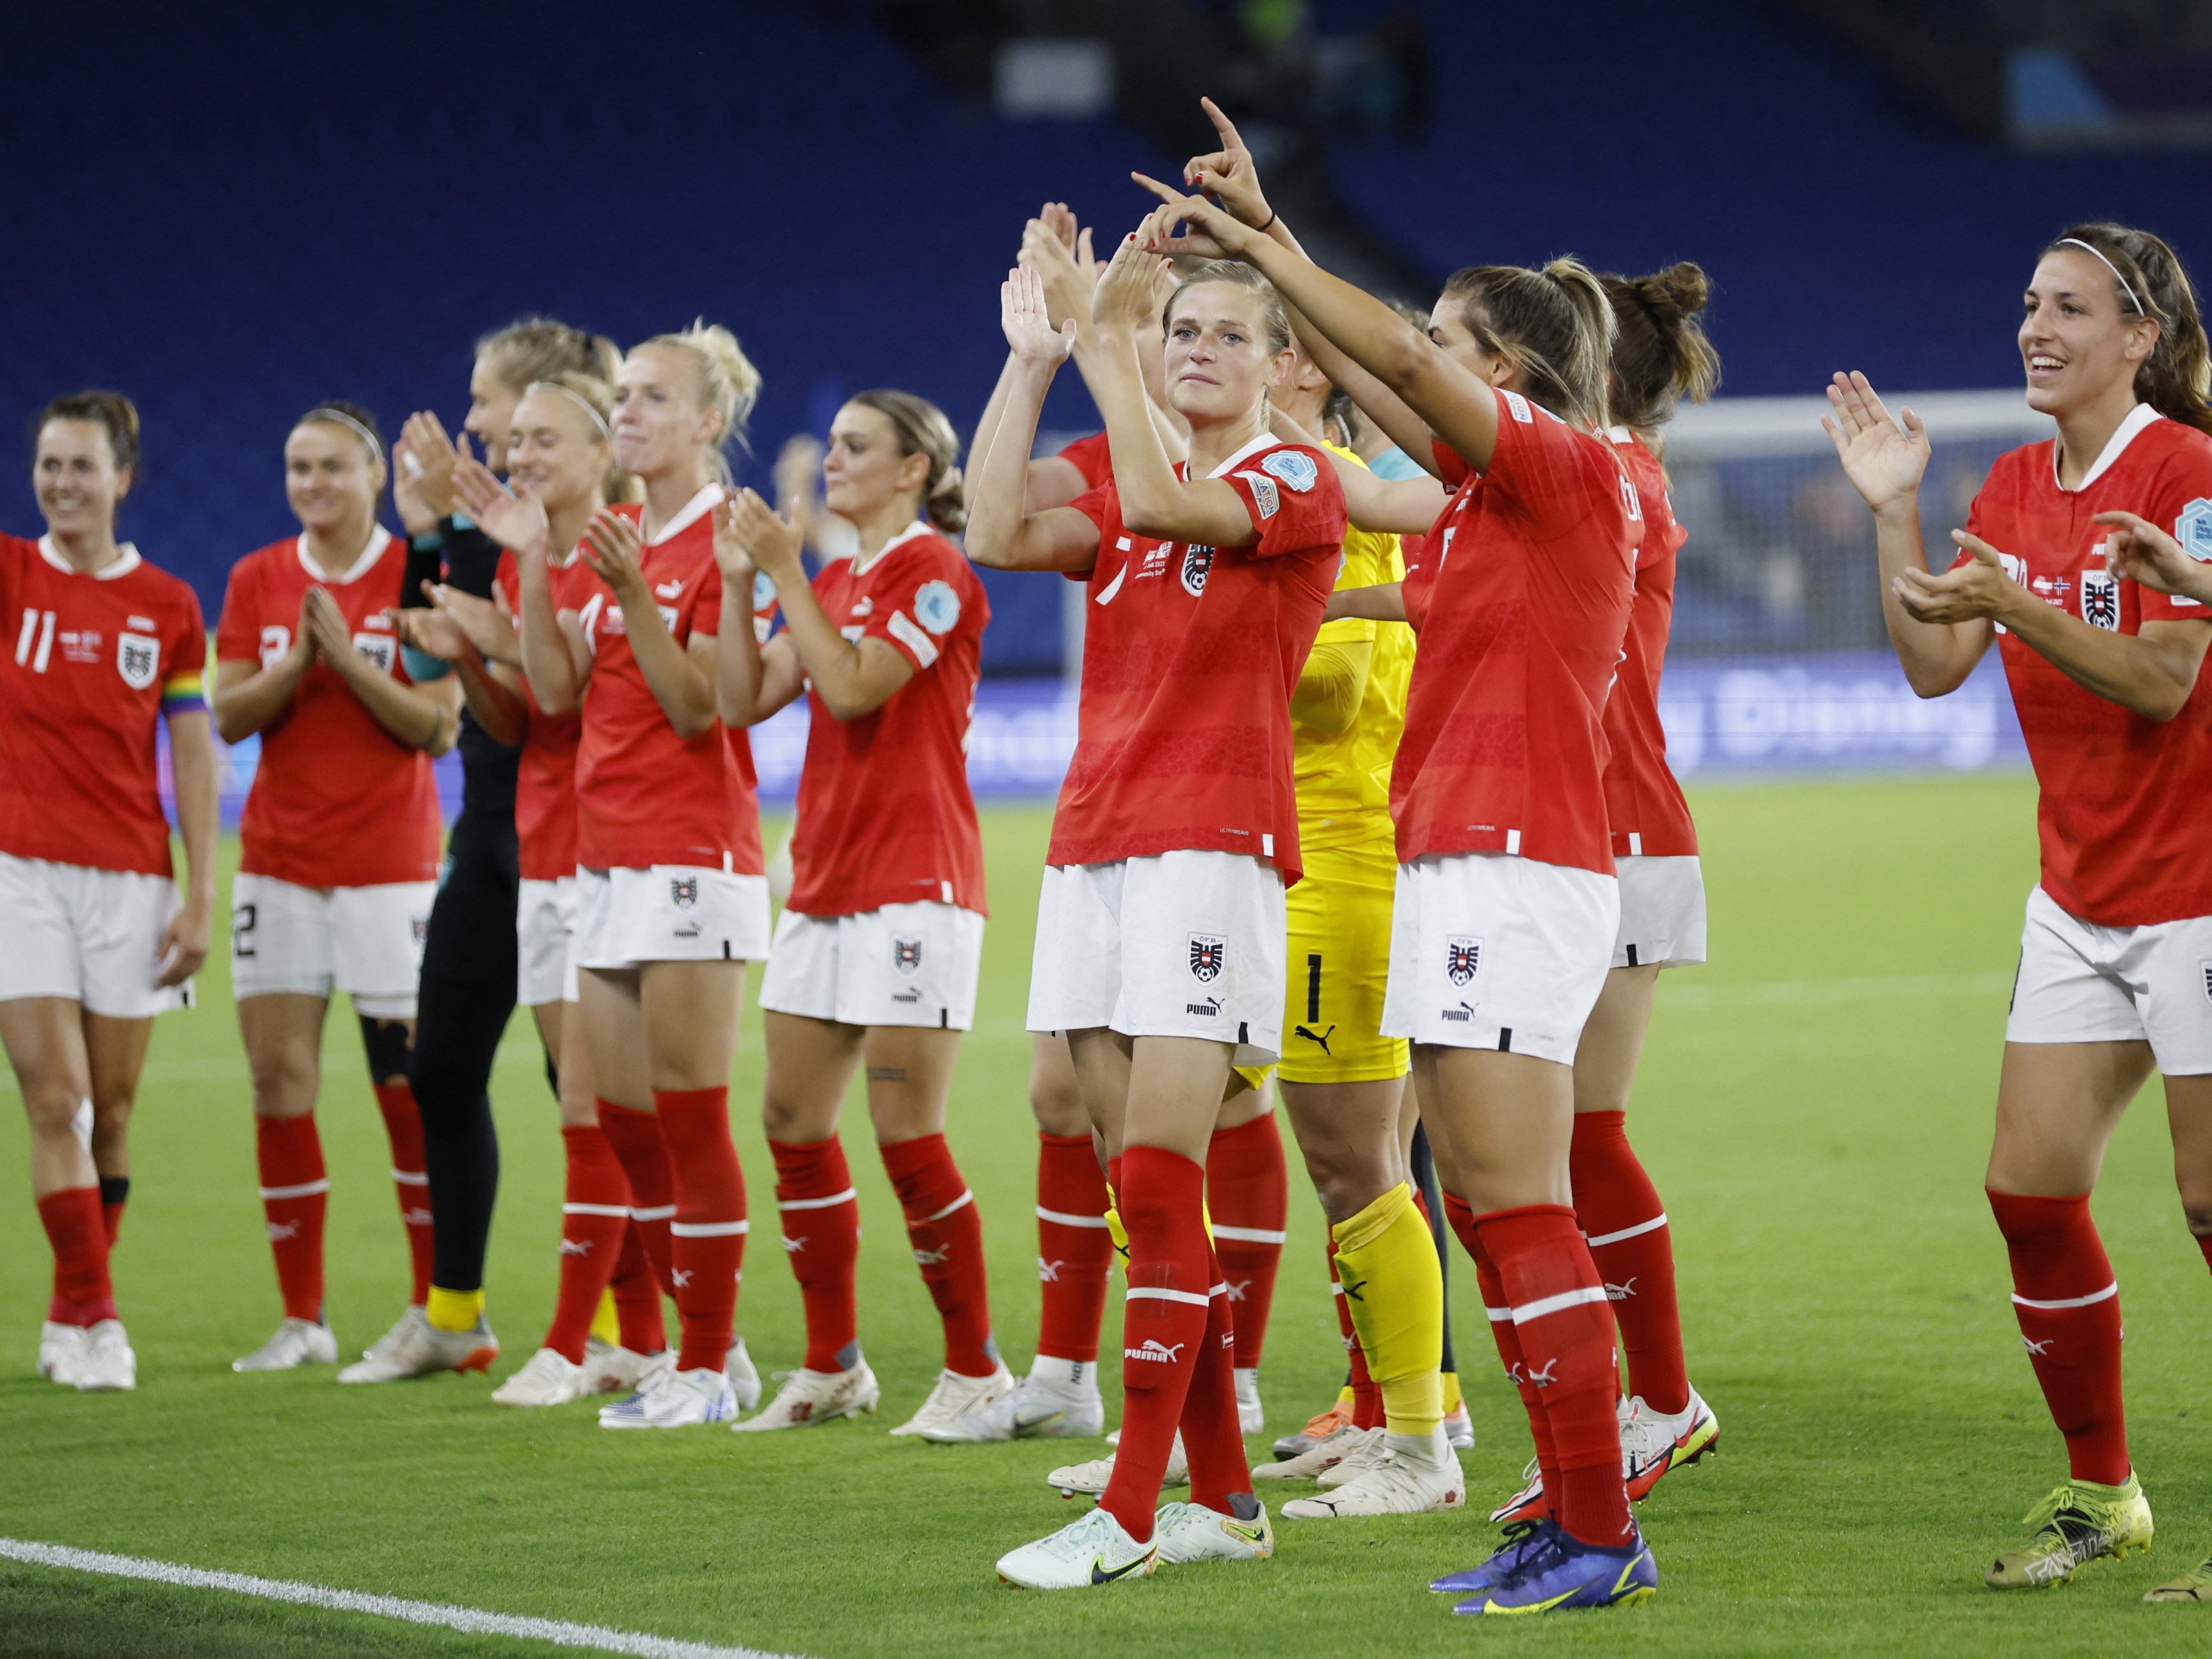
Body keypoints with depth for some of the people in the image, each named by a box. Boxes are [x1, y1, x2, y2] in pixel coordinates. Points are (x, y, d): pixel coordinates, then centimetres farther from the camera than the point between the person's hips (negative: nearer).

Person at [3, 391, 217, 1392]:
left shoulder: (168, 606, 5)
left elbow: (194, 758, 6)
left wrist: (201, 897, 0)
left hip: (131, 878, 1)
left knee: (111, 1111, 4)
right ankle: (95, 1320, -4)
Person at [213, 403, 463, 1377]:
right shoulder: (259, 580, 8)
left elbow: (439, 727, -7)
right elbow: (229, 716, 3)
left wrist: (348, 658, -17)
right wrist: (298, 659, -13)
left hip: (389, 865, -3)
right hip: (278, 860, 3)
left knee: (410, 1081, -5)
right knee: (279, 1076, -1)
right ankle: (301, 1318, 5)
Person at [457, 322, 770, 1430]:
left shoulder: (723, 541, -9)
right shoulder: (618, 536, 15)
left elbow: (699, 708, -13)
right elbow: (556, 690, 9)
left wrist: (633, 597, -23)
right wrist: (531, 564, 2)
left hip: (692, 855, -8)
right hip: (607, 857, 8)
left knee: (687, 1119, -5)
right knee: (626, 1122, 9)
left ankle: (707, 1366, 1)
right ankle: (710, 1350, 17)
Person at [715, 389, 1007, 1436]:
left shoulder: (933, 572, -9)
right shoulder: (835, 579, 17)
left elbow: (853, 685, -19)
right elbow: (749, 698, 11)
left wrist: (785, 573, -14)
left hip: (913, 886, -9)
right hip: (823, 879, 9)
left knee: (906, 1133, -9)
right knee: (793, 1121, 7)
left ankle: (977, 1367, 0)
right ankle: (833, 1364, 15)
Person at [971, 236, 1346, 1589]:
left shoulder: (1296, 479, -1)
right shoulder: (1129, 485, 18)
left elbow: (1165, 508, -19)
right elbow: (1000, 534, 2)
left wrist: (1108, 338, -16)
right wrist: (1031, 365, 1)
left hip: (1214, 845, -7)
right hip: (1094, 846, 7)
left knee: (1159, 1183, -13)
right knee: (1141, 1190, 4)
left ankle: (1130, 1513, -13)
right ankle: (1223, 1497, 10)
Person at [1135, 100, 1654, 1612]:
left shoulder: (1570, 465, -8)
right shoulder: (1498, 479, 17)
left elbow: (1396, 359, -17)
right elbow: (1368, 379, 23)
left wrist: (1259, 235, -10)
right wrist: (1259, 243, 16)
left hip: (1515, 865, -10)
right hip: (1459, 864, 10)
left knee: (1517, 1204, -12)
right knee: (1486, 1207, 9)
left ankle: (1601, 1533, -12)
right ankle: (1575, 1516, 10)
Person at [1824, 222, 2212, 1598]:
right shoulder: (2015, 488, 9)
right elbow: (1934, 666, 6)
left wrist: (2020, 608, -30)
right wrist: (1894, 509, -1)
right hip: (2081, 898, 7)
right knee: (2031, 1187, 2)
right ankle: (2100, 1490, 13)